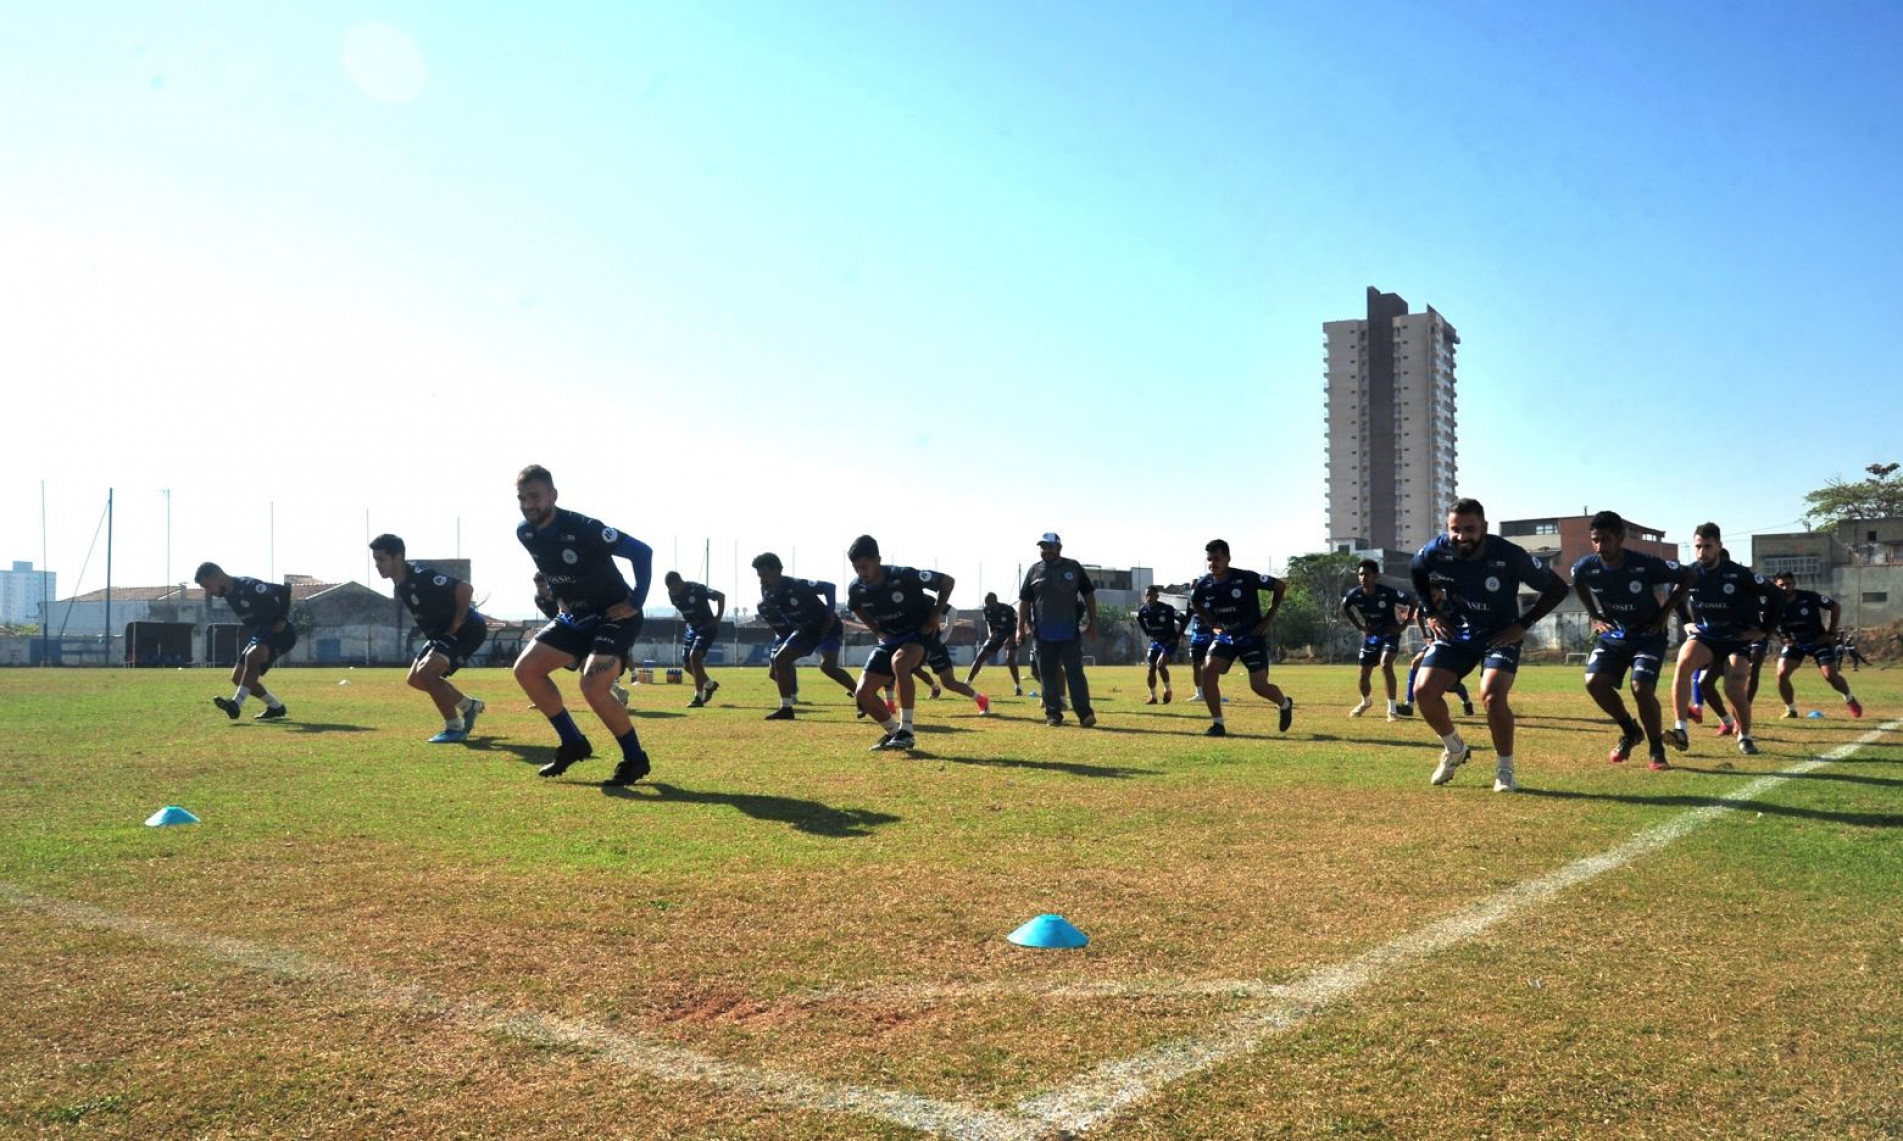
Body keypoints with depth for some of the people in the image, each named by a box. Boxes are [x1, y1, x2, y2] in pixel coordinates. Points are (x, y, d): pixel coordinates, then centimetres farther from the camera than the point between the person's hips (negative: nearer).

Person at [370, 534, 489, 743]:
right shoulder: (400, 586, 3)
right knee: (415, 679, 12)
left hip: (467, 630, -10)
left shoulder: (421, 577, -26)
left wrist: (456, 624, -24)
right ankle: (469, 706, 25)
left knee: (425, 672, -22)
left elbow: (465, 589, -32)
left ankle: (455, 728, -11)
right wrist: (429, 630, 10)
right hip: (441, 633, 10)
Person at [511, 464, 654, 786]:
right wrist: (559, 598, 15)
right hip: (575, 617, 8)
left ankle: (636, 759, -5)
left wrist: (636, 603, -21)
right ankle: (573, 744, 13)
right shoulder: (525, 533, -3)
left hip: (614, 617, -8)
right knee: (526, 669, 0)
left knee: (592, 685, -26)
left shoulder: (582, 529, -26)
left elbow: (642, 551, -25)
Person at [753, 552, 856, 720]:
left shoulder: (796, 586, -26)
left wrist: (830, 614, -27)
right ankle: (786, 708, 5)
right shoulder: (768, 595, -5)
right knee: (780, 659, -2)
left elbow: (830, 587, -23)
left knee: (827, 665, -28)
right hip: (804, 631, 8)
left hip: (827, 629, -8)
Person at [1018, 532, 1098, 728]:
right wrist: (1021, 627, 3)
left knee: (1075, 672, -3)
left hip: (1071, 632, -1)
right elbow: (1024, 600, 8)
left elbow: (1088, 595, 8)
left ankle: (1085, 714, -4)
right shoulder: (1034, 570, 5)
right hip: (1044, 633, 2)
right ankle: (1053, 714, 11)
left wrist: (1092, 621, 4)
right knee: (1048, 674, 4)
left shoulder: (1073, 567, 3)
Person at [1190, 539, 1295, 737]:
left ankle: (1285, 704, 28)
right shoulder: (1204, 584, -8)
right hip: (1226, 637, 4)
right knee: (1208, 672, -16)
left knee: (1258, 685, -8)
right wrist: (1212, 622, 3)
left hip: (1253, 636, -4)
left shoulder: (1246, 578, -21)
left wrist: (1269, 617, -10)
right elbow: (1194, 603, 16)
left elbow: (1280, 586, -10)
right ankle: (1218, 724, -6)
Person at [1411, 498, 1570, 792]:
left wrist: (1524, 625, -14)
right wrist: (1430, 612, 1)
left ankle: (1504, 769, -2)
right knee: (1425, 691, -12)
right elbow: (1418, 576, 10)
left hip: (1500, 636, -3)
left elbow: (1557, 588, -11)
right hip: (1455, 634, 3)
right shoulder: (1435, 552, -18)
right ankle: (1454, 748, 17)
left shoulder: (1509, 555, -25)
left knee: (1492, 697, -24)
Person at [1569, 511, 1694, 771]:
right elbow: (1579, 585, 13)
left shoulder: (1645, 564, -24)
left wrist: (1665, 612, -10)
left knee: (1642, 689, -19)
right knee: (1594, 682, -14)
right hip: (1613, 634, 4)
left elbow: (1686, 577, -8)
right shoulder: (1586, 567, -14)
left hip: (1648, 635, -4)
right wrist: (1594, 616, 4)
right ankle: (1631, 731, 11)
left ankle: (1656, 752, 0)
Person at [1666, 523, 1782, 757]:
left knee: (1734, 689, -15)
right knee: (1683, 663, -28)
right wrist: (1686, 623, 8)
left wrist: (1763, 629, -4)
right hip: (1703, 635, 2)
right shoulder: (1689, 574, -5)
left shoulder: (1739, 575, -15)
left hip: (1736, 638, -2)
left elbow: (1776, 597, -5)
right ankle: (1680, 731, -31)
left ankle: (1745, 737, 16)